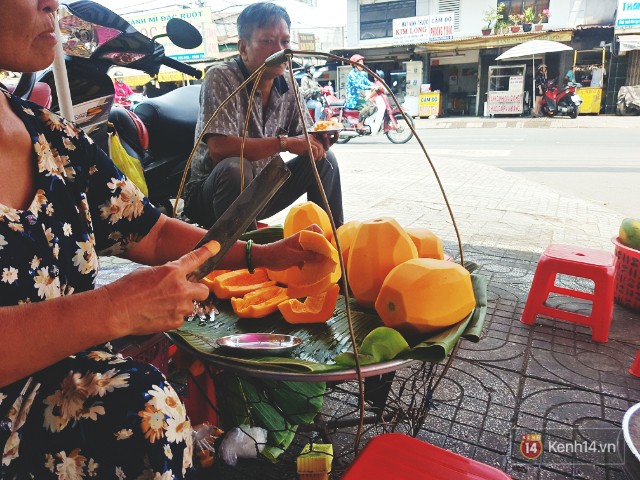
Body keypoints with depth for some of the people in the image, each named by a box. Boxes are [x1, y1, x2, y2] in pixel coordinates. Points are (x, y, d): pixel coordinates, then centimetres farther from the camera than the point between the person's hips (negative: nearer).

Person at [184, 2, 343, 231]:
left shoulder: (288, 86, -1)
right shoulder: (220, 78, -18)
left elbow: (306, 140, 5)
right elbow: (219, 148, -30)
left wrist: (321, 139, -19)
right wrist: (283, 142, -30)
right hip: (211, 193, -6)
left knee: (324, 159, -1)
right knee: (235, 168, -37)